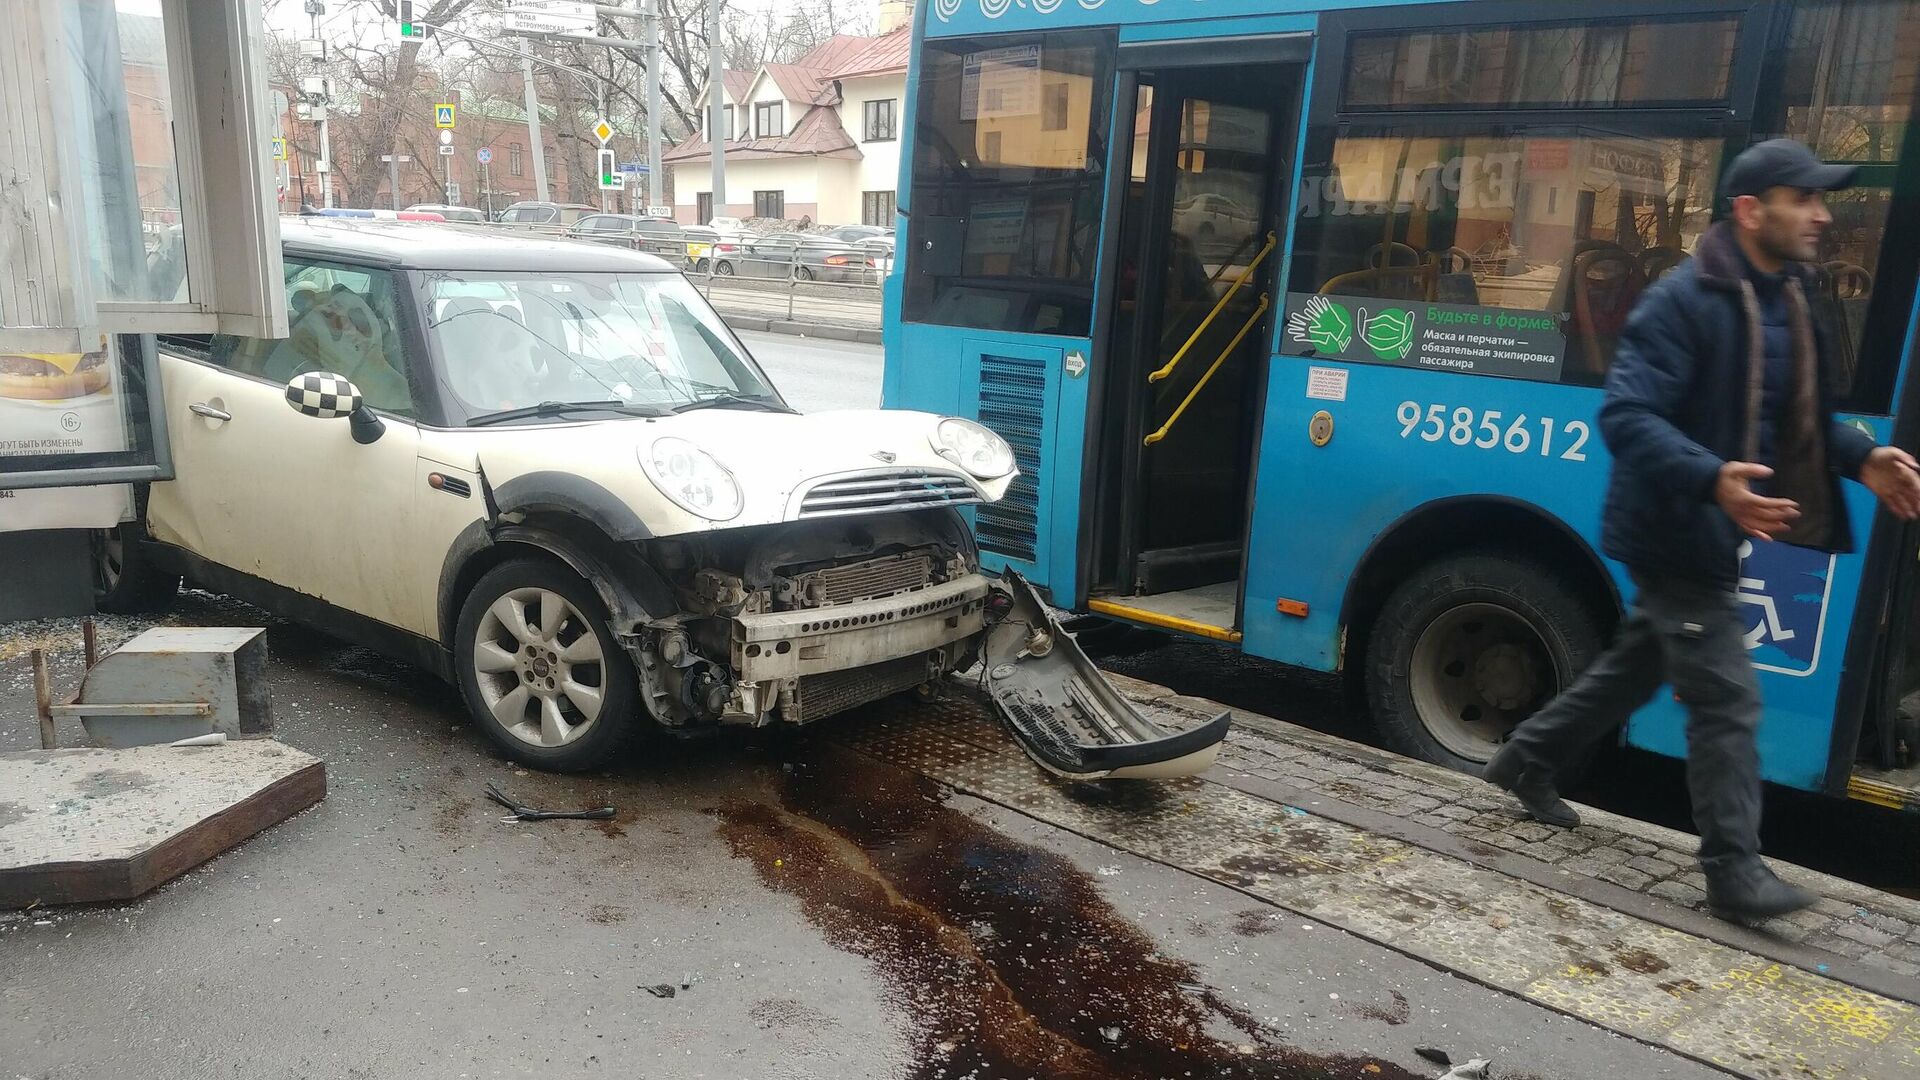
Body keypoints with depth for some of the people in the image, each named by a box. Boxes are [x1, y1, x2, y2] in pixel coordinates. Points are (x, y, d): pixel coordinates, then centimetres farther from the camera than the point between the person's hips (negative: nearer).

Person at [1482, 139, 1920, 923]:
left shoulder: (1786, 300, 10)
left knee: (1636, 664, 20)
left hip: (1711, 532, 10)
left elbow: (1800, 413, 21)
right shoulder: (1685, 300, -18)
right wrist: (1712, 480, -37)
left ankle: (1528, 761, 37)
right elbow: (1626, 415, -25)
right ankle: (1734, 870, 5)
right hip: (1677, 532, -9)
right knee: (1726, 698, -6)